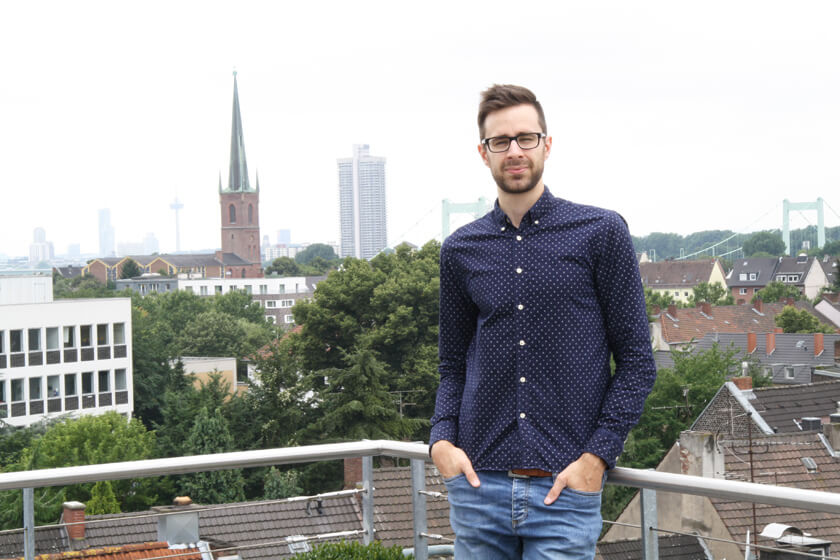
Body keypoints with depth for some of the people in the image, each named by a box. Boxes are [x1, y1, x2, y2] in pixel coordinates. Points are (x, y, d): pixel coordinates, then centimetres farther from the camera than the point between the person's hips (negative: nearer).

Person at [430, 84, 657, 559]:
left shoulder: (601, 233, 1)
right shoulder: (461, 250, 10)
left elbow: (637, 362, 1)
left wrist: (597, 456, -9)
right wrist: (442, 439, -1)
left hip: (565, 488, -3)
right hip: (479, 485, 3)